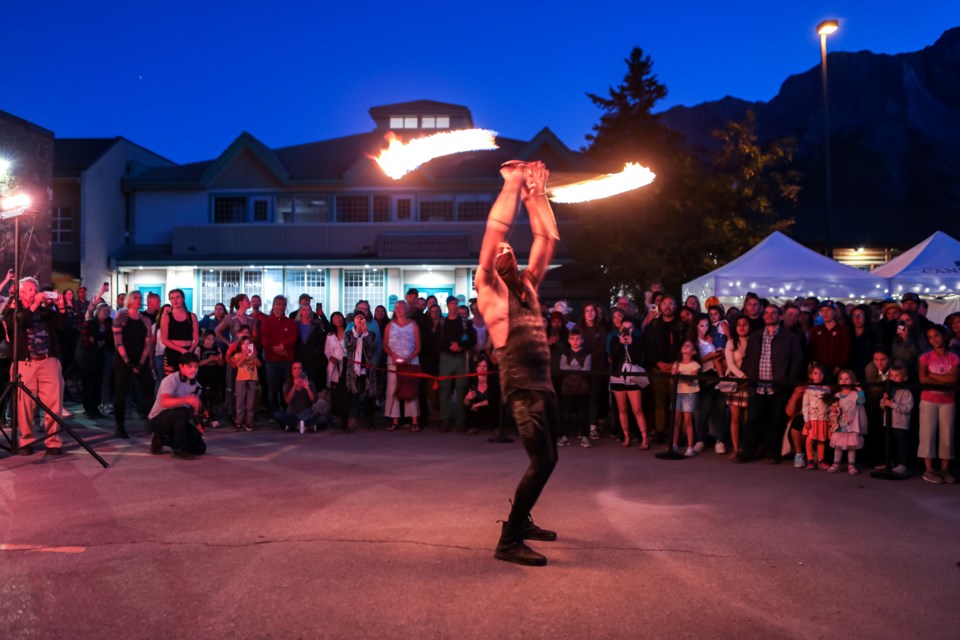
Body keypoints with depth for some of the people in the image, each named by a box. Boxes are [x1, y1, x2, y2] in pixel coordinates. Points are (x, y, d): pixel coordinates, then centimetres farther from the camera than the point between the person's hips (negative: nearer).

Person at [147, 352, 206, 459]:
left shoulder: (196, 385, 0)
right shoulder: (171, 380, -21)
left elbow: (194, 408, 7)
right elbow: (165, 402, -39)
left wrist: (198, 424, -11)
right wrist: (186, 399, -53)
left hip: (177, 421, 7)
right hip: (158, 419, -7)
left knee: (200, 448, -5)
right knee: (183, 412, -37)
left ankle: (161, 439, 12)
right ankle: (179, 448, -19)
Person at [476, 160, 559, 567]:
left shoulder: (527, 284, 19)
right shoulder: (489, 286, 1)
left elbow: (547, 240, 20)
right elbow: (494, 231, -8)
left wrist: (536, 194, 17)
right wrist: (511, 186, -2)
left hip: (543, 383, 8)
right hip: (520, 385, -8)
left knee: (546, 459, 16)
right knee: (542, 460, -17)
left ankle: (521, 520, 34)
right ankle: (508, 541, -10)